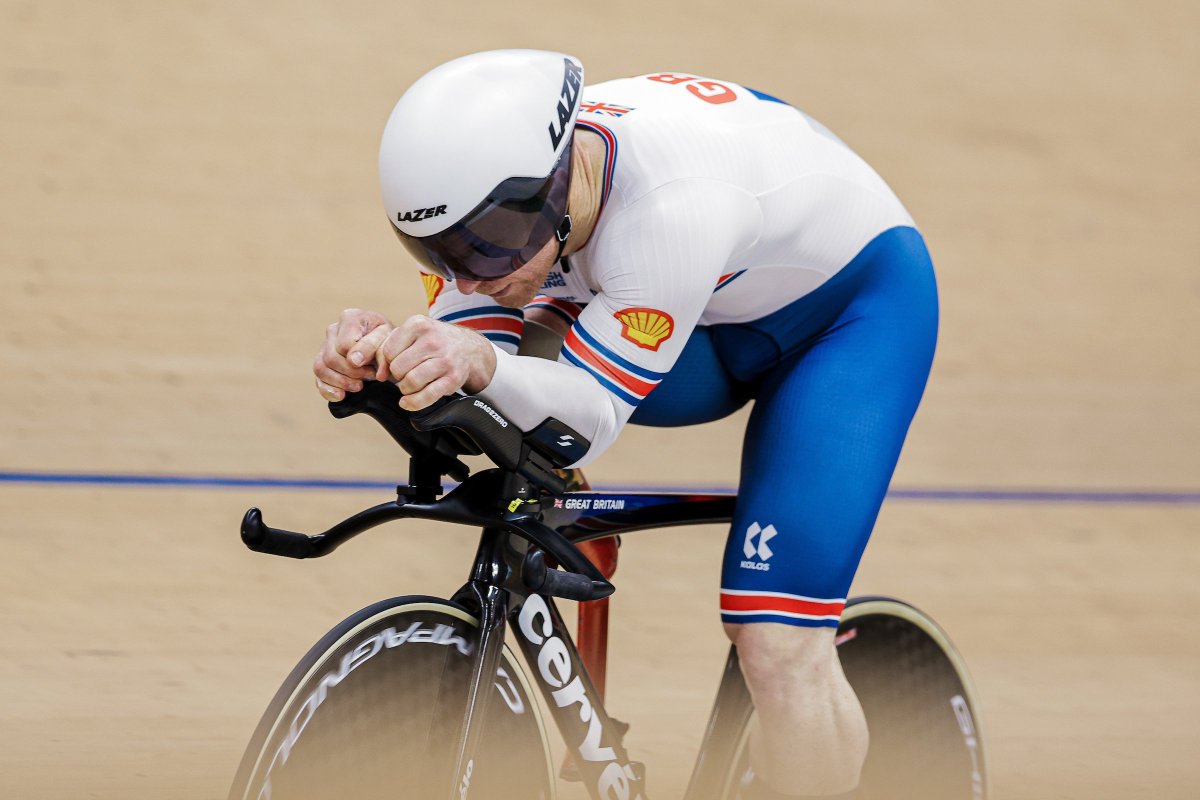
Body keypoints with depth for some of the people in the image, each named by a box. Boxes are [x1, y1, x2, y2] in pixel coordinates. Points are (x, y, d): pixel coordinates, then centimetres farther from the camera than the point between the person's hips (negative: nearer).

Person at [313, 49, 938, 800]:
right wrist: (379, 353, -46)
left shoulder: (670, 206, -43)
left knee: (780, 651, -19)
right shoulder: (499, 192, -22)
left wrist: (482, 363, -63)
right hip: (715, 316, 7)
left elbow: (593, 414, -42)